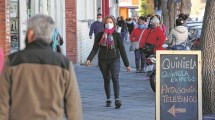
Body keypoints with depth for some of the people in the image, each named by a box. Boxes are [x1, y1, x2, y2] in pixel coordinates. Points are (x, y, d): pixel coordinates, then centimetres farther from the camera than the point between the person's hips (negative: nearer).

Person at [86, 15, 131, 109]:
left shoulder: (117, 35, 2)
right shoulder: (100, 35, 5)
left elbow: (122, 50, 4)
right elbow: (95, 49, 1)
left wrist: (127, 64, 4)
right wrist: (89, 59, -15)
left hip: (114, 60, -2)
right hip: (103, 61, 2)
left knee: (115, 78, -18)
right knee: (106, 80, 9)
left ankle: (117, 99, -22)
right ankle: (108, 100, 20)